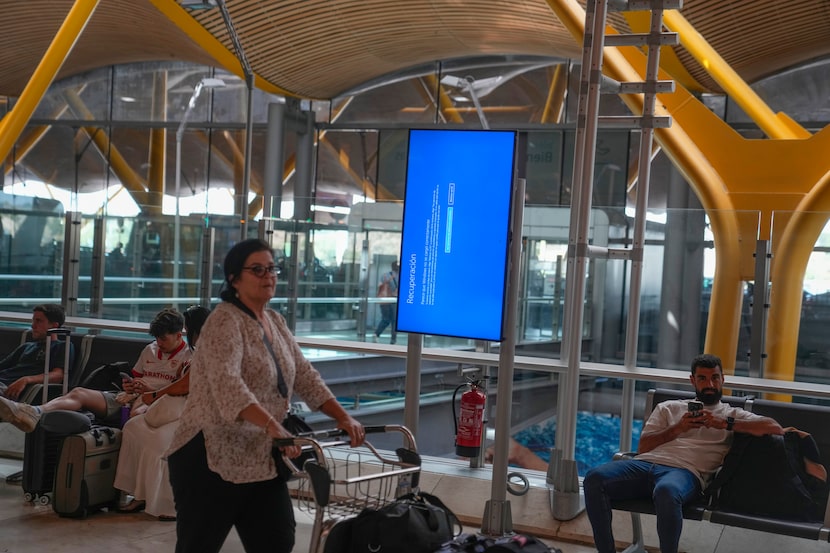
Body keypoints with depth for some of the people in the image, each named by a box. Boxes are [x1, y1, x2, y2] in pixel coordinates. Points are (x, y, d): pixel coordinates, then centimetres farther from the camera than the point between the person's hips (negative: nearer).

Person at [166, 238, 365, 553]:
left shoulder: (274, 321, 12)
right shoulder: (225, 321, -15)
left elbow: (304, 375, 11)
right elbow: (227, 384, -31)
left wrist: (343, 417, -1)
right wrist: (273, 426, -42)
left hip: (260, 459, 8)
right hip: (212, 458, -8)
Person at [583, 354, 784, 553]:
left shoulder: (733, 415, 23)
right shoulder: (668, 408, 30)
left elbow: (775, 428, 5)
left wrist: (726, 423, -4)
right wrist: (678, 428, 4)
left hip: (685, 471, -3)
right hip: (645, 463, 3)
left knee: (666, 492, -43)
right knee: (594, 478, -28)